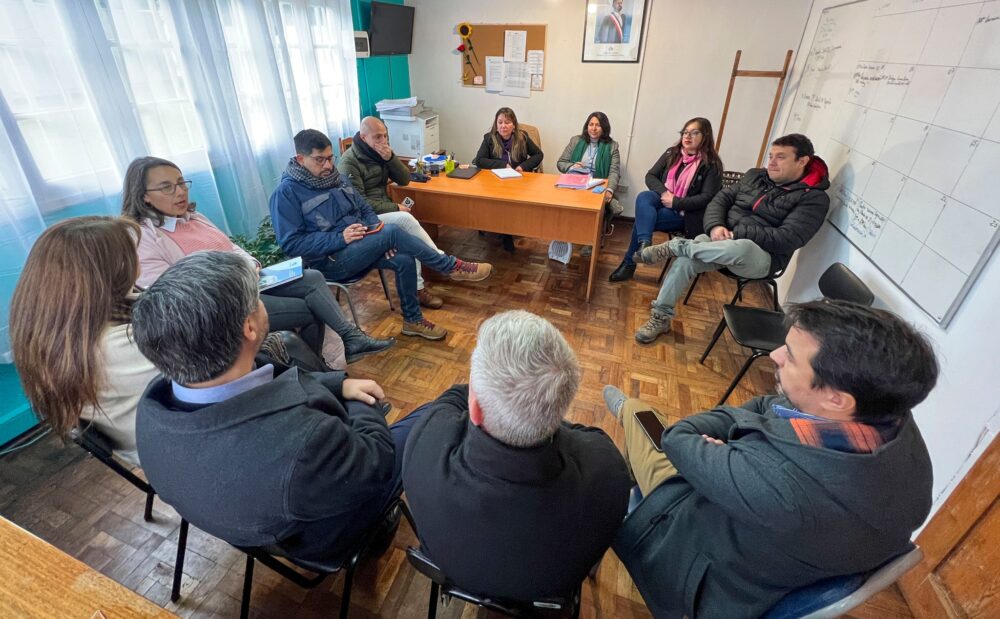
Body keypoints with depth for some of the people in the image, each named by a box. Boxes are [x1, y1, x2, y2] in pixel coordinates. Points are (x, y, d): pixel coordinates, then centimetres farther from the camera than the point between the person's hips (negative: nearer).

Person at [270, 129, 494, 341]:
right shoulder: (287, 192, -9)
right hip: (331, 260, -7)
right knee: (393, 231, -26)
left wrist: (380, 240, -6)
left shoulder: (334, 178, 11)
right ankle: (452, 267, -15)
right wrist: (340, 238, -22)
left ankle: (413, 320, -2)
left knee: (404, 260, -20)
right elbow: (291, 243, -15)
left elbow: (365, 209, 14)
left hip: (357, 248, 7)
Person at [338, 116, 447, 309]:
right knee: (406, 219, -31)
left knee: (410, 237, -26)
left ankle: (418, 288, -22)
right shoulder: (348, 162, -13)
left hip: (385, 211, 6)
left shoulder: (381, 152, 7)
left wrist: (390, 158, -14)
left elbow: (404, 180, 3)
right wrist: (395, 208, -18)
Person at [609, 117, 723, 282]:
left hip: (685, 213, -4)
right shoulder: (672, 153, 8)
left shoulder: (712, 164, -6)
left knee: (643, 218, -26)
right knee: (643, 197, -29)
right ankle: (644, 244, -44)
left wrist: (675, 202, -20)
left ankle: (629, 263, -14)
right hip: (663, 201, 4)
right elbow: (650, 176, 4)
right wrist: (664, 192, -15)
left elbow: (707, 197, -13)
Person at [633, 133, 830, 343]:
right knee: (685, 260, -25)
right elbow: (720, 199, 9)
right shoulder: (755, 175, 14)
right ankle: (661, 317, -12)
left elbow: (787, 240, -16)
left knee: (741, 248, -41)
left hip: (763, 257, -4)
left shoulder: (814, 198, -4)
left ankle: (672, 246, -23)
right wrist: (716, 226, -13)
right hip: (721, 241, 5)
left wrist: (735, 233, -21)